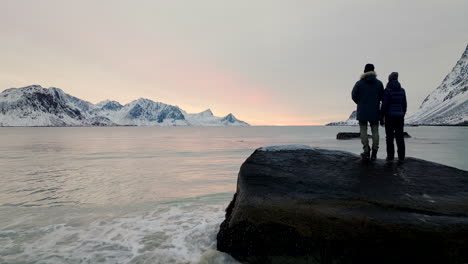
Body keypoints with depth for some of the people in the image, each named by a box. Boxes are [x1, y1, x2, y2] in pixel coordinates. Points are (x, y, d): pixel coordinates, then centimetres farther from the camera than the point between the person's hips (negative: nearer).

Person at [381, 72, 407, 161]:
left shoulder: (387, 90, -8)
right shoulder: (402, 90, 5)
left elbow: (385, 104, -12)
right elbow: (404, 104, 8)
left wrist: (383, 115, -5)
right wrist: (403, 115, 17)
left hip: (389, 116, -4)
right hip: (399, 116, 4)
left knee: (390, 137, 2)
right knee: (400, 137, 7)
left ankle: (390, 156, 3)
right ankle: (401, 156, 9)